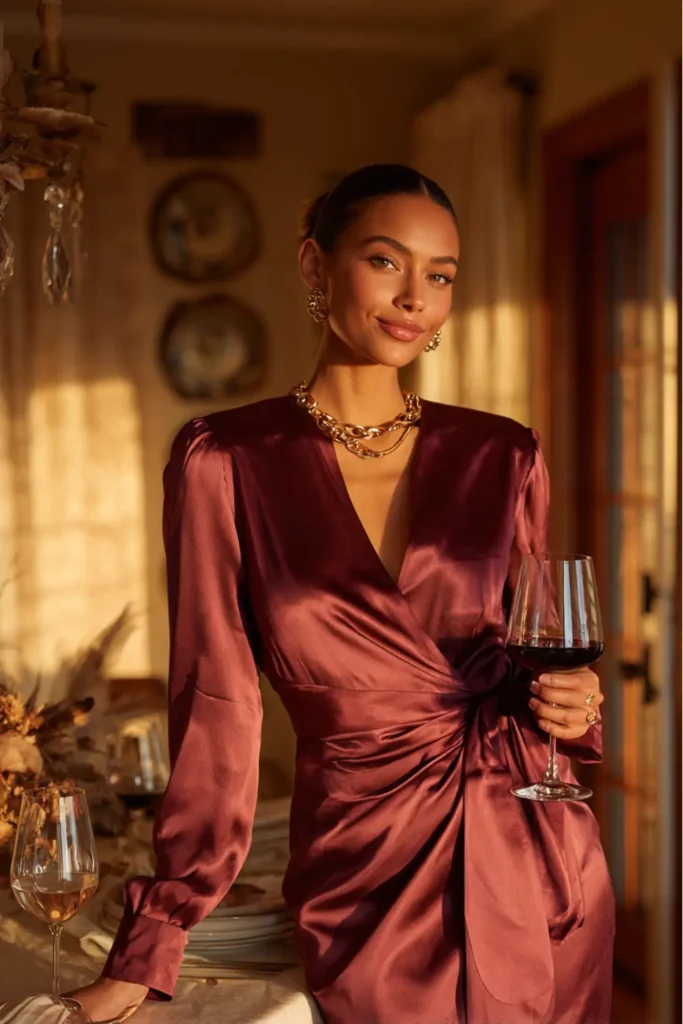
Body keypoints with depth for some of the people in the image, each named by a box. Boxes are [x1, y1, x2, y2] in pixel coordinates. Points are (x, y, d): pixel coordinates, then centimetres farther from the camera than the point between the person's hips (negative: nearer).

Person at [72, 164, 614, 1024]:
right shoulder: (225, 461, -8)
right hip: (365, 879, -2)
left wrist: (570, 704, -9)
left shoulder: (502, 457, -1)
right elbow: (217, 704, -6)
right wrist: (149, 949, -6)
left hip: (533, 857, 3)